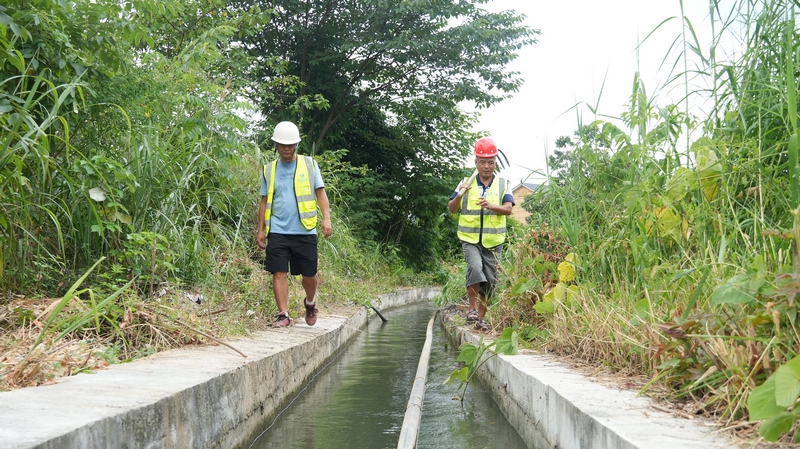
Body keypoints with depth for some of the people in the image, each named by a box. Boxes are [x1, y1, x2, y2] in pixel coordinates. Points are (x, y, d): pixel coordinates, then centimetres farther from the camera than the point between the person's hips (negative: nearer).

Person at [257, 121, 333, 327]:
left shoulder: (309, 164, 6)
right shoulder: (269, 170, 10)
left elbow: (320, 193, 3)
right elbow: (265, 201, 12)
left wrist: (326, 218, -9)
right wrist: (261, 230, 8)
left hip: (305, 231, -1)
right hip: (278, 231, 1)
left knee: (309, 274, 5)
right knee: (279, 272, -4)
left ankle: (310, 302, 33)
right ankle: (283, 314, 2)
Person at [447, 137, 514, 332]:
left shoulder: (503, 184, 6)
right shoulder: (466, 183, 5)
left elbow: (508, 209, -7)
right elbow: (451, 209, 2)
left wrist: (491, 206, -27)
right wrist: (459, 195, -18)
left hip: (494, 242, 2)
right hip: (470, 240, -2)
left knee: (489, 280, 4)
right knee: (475, 267, -26)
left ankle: (481, 317, 18)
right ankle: (472, 308, -11)